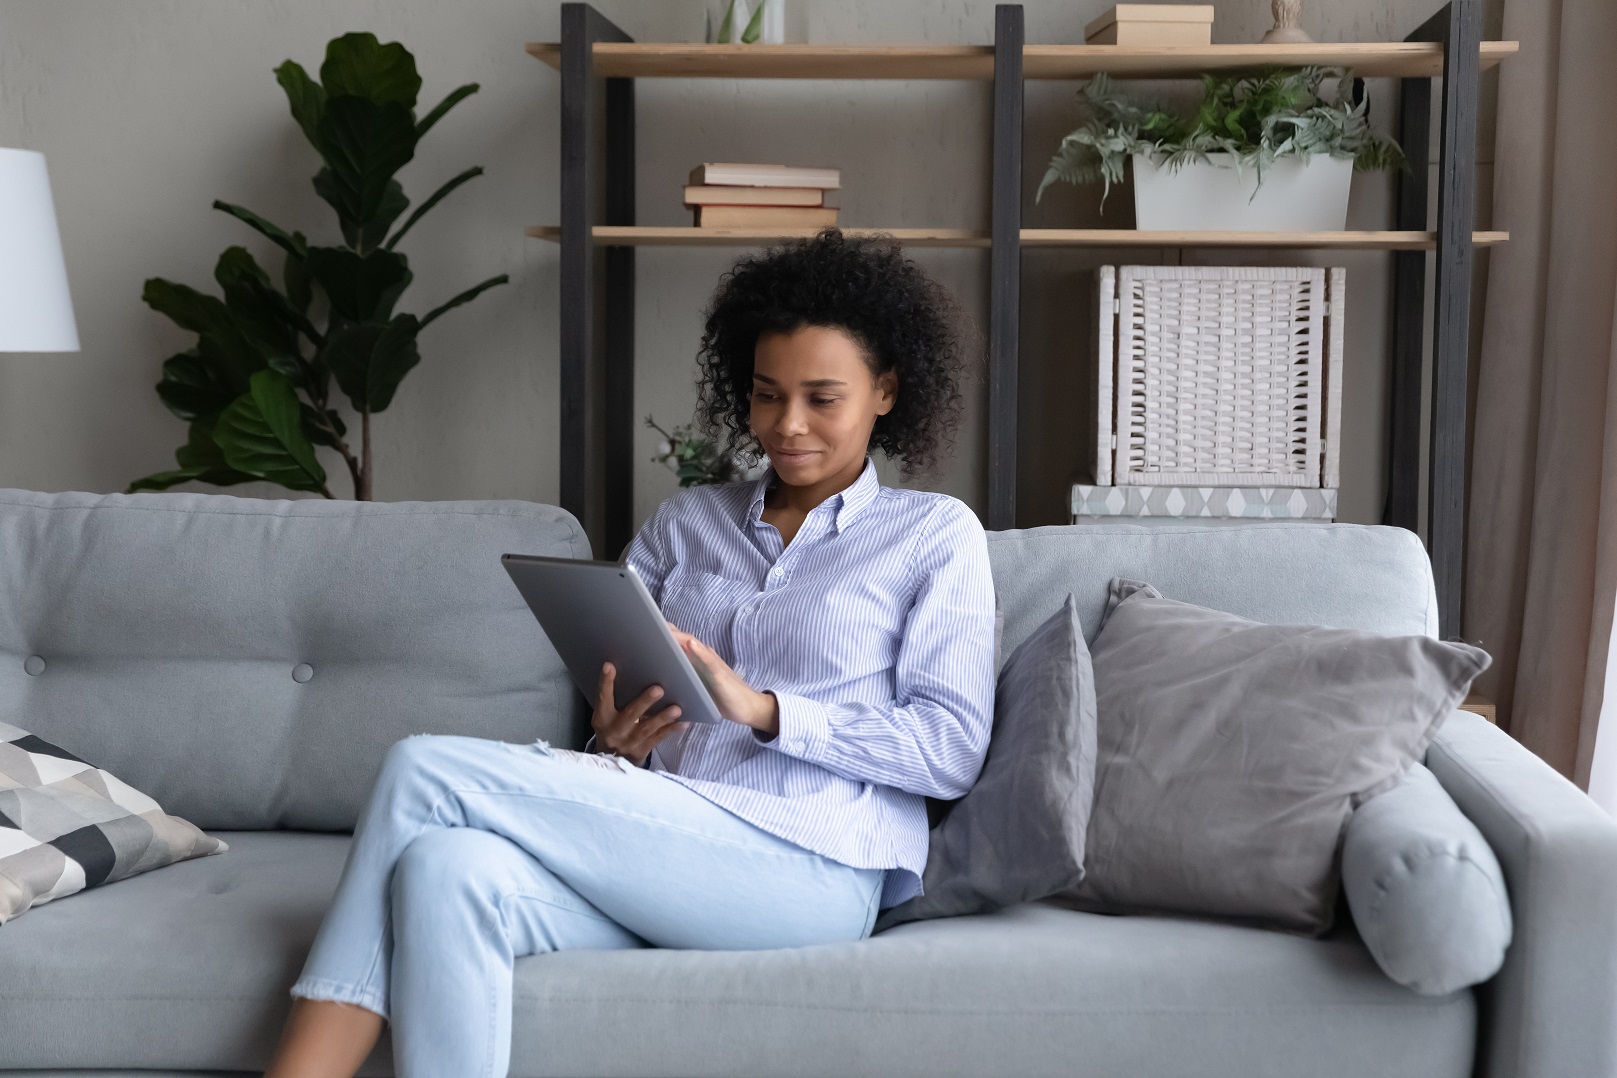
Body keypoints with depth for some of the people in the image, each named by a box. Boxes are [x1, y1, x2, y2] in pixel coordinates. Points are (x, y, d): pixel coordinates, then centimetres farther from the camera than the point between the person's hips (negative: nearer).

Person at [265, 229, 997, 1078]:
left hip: (809, 868, -4)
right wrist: (614, 742, -4)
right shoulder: (684, 522, 22)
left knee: (423, 772, -20)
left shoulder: (936, 536, 10)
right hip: (657, 849, 4)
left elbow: (953, 750, -1)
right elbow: (622, 700, 21)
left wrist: (763, 710, -12)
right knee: (451, 873, -32)